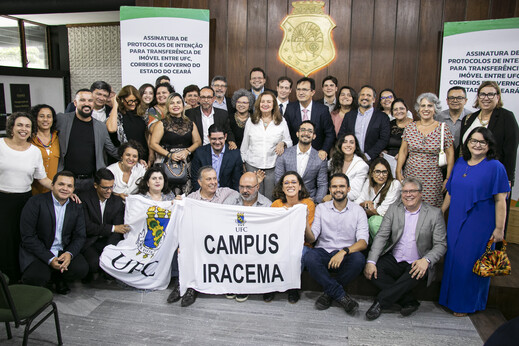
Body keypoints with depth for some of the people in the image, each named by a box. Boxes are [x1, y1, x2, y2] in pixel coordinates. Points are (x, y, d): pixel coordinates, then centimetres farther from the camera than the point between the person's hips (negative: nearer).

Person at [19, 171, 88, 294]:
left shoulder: (76, 207, 4)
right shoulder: (36, 202, -10)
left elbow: (79, 237, 3)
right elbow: (28, 237, -14)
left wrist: (69, 253, -19)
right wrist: (49, 259, -22)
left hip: (64, 252, 4)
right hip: (37, 251, -3)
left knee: (82, 269, -22)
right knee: (37, 278, -30)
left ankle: (57, 277, 11)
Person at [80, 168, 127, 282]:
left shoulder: (117, 201, 3)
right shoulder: (84, 199, -7)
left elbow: (117, 232, -3)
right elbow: (87, 227, -16)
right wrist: (112, 228, -17)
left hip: (107, 241, 3)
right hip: (88, 242, -3)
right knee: (94, 263, -30)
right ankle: (88, 273, 6)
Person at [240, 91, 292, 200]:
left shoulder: (281, 121, 4)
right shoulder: (251, 120, 6)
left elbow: (289, 141, 9)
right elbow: (245, 144, 12)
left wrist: (282, 143, -14)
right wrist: (243, 162, 11)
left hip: (273, 166, -1)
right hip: (253, 165, 1)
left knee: (270, 198, 3)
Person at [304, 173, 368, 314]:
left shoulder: (358, 211, 3)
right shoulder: (321, 208, 6)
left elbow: (363, 242, -8)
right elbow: (311, 239, -2)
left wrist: (344, 251, -27)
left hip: (346, 255, 0)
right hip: (323, 252, 1)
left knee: (358, 259, -33)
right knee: (309, 256, -32)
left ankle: (329, 292, -11)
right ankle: (341, 295, -19)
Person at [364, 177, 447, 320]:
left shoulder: (435, 214, 0)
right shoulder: (394, 209, 6)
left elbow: (441, 244, -3)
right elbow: (381, 236, -1)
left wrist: (426, 260, -25)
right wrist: (371, 262, -15)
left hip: (416, 264, -2)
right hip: (394, 260, 3)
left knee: (417, 273, -36)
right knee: (371, 270, -24)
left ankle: (380, 302, -25)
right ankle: (409, 301, -17)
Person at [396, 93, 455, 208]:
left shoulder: (443, 129, -1)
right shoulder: (410, 127, 5)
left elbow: (450, 154, 1)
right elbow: (403, 151, 9)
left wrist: (448, 179, -1)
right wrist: (398, 172, 4)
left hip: (432, 178, -2)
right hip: (410, 175, 2)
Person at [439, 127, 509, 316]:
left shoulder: (495, 167, -10)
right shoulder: (460, 163, 6)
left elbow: (500, 200, -11)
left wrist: (499, 228, -13)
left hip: (479, 225, -5)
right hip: (456, 221, 5)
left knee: (471, 262, 4)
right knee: (453, 259, 14)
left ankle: (467, 304, 23)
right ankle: (451, 297, 32)